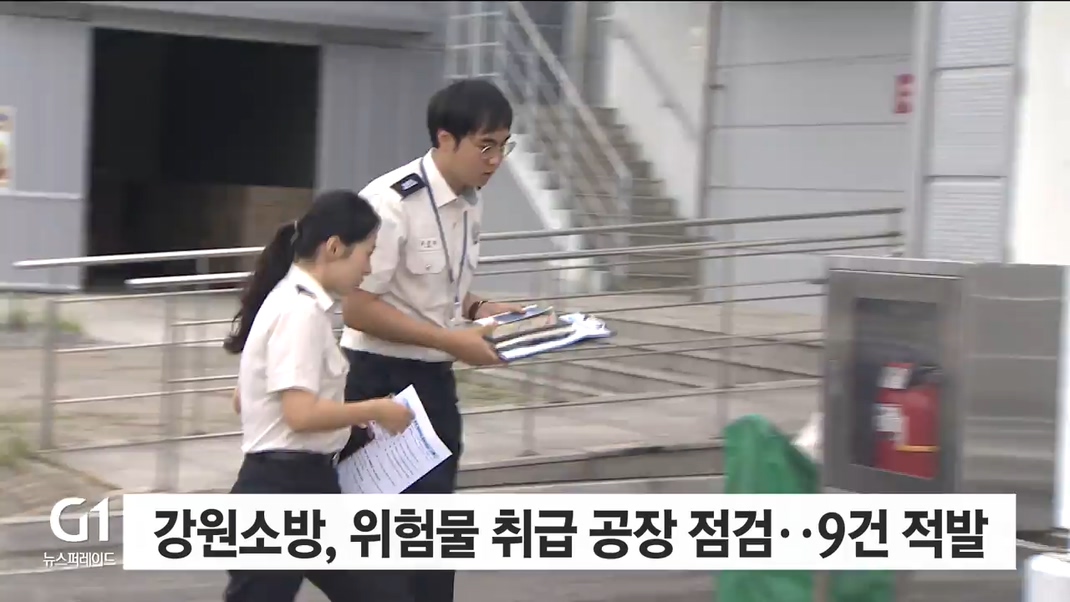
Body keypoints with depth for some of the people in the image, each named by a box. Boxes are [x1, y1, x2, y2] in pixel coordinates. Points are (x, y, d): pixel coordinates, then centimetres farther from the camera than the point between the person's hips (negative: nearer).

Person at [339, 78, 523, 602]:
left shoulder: (470, 202, 6)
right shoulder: (390, 202, -20)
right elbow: (356, 307, -21)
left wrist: (478, 310, 0)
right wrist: (452, 340, -23)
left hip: (435, 381, 8)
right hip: (384, 383, -8)